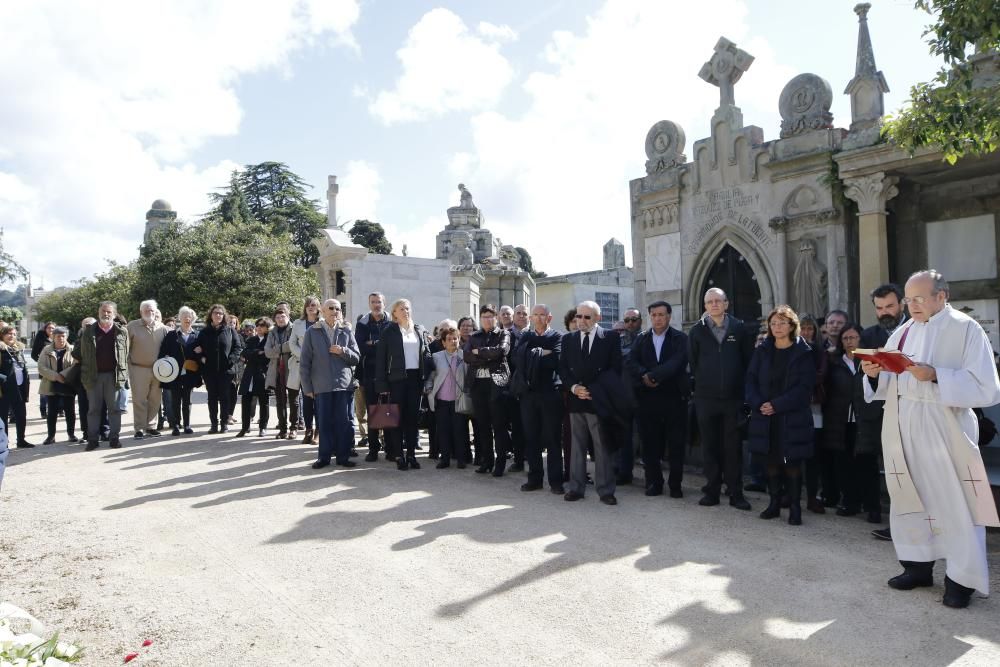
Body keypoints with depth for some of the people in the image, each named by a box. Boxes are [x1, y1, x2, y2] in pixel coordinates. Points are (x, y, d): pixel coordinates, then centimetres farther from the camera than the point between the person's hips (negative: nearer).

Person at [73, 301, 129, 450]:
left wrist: (123, 374, 3)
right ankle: (92, 439, 13)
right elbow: (79, 352, 11)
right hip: (93, 375, 1)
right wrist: (84, 371, 8)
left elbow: (126, 354, 6)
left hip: (114, 375, -1)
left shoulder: (122, 331, 2)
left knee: (114, 408, 4)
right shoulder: (88, 331, 5)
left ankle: (114, 437, 12)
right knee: (93, 409, 7)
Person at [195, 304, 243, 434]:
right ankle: (214, 423, 12)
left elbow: (238, 347, 2)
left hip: (225, 369, -2)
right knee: (212, 397, 6)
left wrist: (231, 360, -10)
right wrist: (201, 358, -5)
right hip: (209, 370, 2)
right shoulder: (204, 332, 9)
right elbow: (197, 348, 13)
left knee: (224, 397, 2)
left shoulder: (230, 331, 4)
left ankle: (224, 423, 9)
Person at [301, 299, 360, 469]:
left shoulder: (347, 332, 8)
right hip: (321, 385, -1)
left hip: (344, 384, 1)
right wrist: (307, 387, -1)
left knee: (344, 422, 3)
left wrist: (343, 351, -12)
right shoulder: (312, 332, 3)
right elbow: (305, 362, 2)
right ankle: (324, 456, 14)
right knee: (324, 422, 4)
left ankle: (343, 456, 12)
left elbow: (356, 358, 7)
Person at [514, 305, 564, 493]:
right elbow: (518, 357, -6)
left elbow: (555, 361, -16)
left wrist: (531, 357, -7)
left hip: (550, 393, -3)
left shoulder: (557, 337, 0)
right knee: (531, 438, 8)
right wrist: (542, 354, -12)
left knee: (553, 438, 2)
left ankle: (555, 481, 9)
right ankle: (535, 478, 19)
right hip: (529, 393, 4)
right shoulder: (525, 336, 12)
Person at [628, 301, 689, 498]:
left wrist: (652, 375, -17)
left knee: (676, 443, 3)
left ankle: (675, 484, 14)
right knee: (650, 442, 6)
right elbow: (631, 362, -2)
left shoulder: (680, 339, 1)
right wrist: (644, 376, -19)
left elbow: (676, 363, -14)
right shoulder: (641, 339, 11)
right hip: (648, 397, 2)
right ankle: (653, 482, 17)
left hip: (674, 396, -2)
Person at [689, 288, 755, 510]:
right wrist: (702, 382, 6)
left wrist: (742, 387, 4)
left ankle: (736, 493, 11)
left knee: (733, 447, 3)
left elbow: (749, 360, 6)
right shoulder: (697, 331, 4)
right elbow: (692, 362, 8)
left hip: (733, 397, -1)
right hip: (706, 398, 1)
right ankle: (712, 490, 16)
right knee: (710, 446, 7)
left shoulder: (739, 329, 3)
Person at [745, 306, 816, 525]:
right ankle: (774, 503, 19)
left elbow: (804, 387, -8)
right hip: (766, 417, 3)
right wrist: (758, 404, -11)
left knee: (792, 463, 0)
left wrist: (776, 405, -15)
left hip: (793, 417, -3)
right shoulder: (762, 351, 9)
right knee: (772, 461, 9)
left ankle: (795, 507, 10)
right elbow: (751, 379, 6)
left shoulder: (804, 353, -2)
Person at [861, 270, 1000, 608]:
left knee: (955, 502, 1)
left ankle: (962, 578, 14)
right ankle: (918, 565, 25)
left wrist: (935, 375, -22)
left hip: (944, 429, -5)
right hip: (903, 430, 6)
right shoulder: (903, 332, 10)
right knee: (911, 497, 12)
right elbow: (888, 383, 13)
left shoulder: (966, 329, -6)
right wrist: (875, 373, -8)